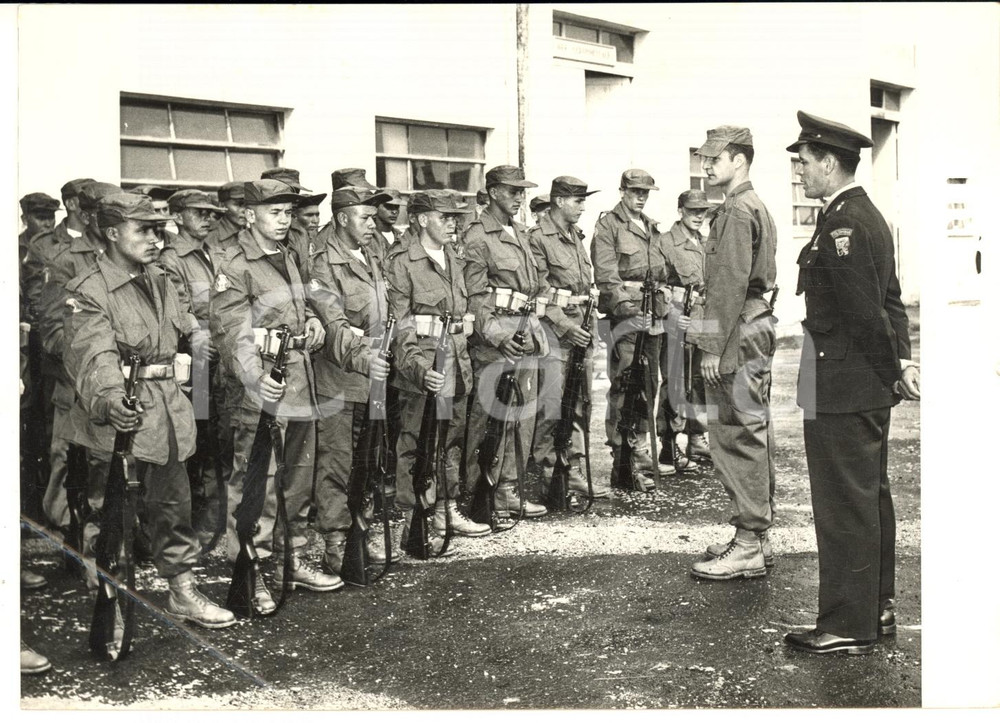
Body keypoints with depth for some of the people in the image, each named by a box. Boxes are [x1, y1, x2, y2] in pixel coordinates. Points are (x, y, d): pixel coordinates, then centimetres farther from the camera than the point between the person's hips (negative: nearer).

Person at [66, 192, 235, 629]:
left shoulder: (160, 282, 14)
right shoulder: (90, 291, -10)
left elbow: (183, 337, 22)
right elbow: (94, 353, -26)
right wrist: (109, 399, -43)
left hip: (168, 411, 7)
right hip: (122, 416, -6)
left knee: (174, 504, 13)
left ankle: (182, 591, 25)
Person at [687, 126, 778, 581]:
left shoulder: (737, 212, -13)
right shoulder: (755, 207, 19)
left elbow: (730, 286, -20)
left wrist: (714, 347, -19)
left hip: (737, 338, -11)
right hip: (758, 331, 11)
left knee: (738, 437, -7)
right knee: (754, 436, 13)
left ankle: (747, 547, -2)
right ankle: (757, 537, 22)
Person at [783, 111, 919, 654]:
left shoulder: (842, 226, -19)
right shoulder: (868, 216, 13)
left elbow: (866, 312, -21)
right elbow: (890, 300, 13)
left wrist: (894, 371, -10)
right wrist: (902, 361, 7)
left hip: (839, 390, -10)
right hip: (868, 389, 11)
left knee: (844, 506, -2)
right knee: (871, 497, 17)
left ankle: (848, 628, 8)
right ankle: (876, 609, 29)